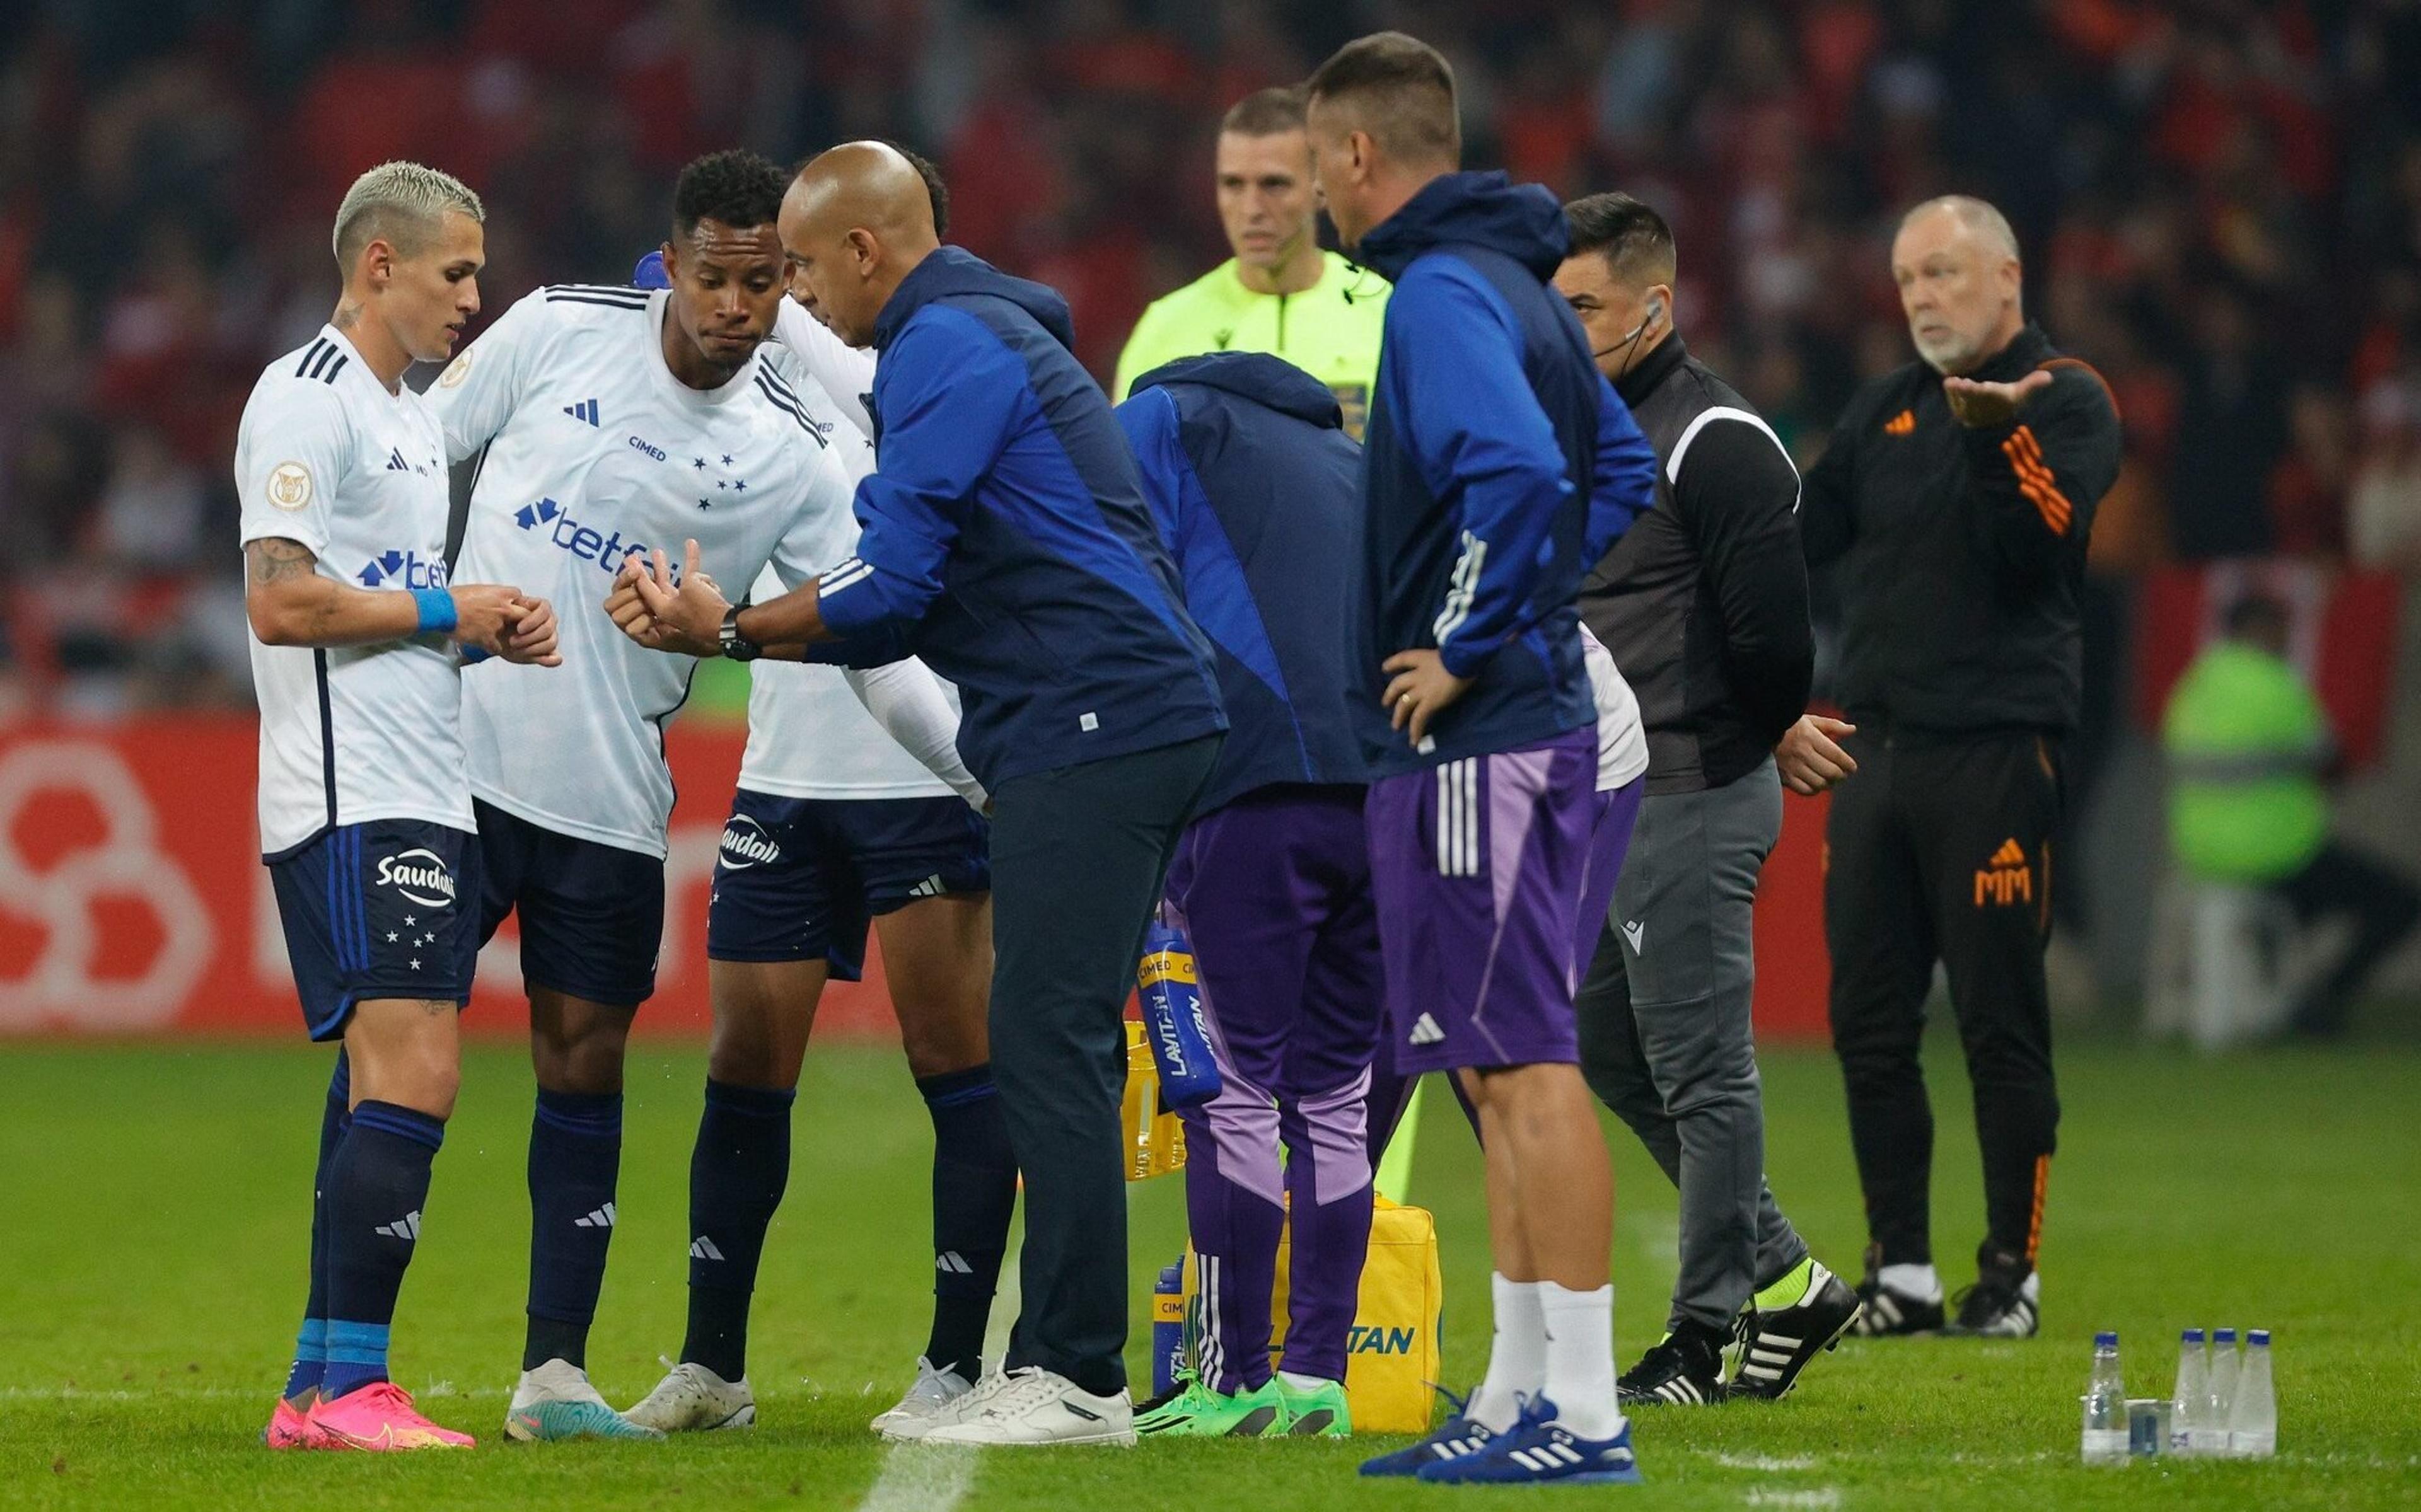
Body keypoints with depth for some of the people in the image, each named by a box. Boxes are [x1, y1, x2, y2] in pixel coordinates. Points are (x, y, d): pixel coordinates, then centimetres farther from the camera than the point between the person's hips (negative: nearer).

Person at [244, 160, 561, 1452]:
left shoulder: (409, 418, 22)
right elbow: (281, 601, -18)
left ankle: (321, 1391, 10)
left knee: (387, 1087, 7)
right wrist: (445, 613, -11)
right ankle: (348, 1386, -16)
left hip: (423, 798, 10)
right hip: (354, 800, -10)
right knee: (410, 1078, -16)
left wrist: (493, 634, 11)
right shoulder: (305, 400, -9)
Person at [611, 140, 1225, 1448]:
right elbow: (910, 603, 25)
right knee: (1055, 1050, 10)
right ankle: (1061, 1365, 12)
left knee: (1050, 1045, -11)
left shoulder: (945, 346, -9)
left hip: (1093, 728, -11)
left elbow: (890, 586, -14)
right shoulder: (982, 334, 25)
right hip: (1118, 726, 11)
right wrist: (719, 623, 18)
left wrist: (732, 629, -1)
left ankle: (1074, 1378, -13)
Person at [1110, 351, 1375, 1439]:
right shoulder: (1352, 460, 32)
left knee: (1234, 1090, -1)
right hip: (1396, 792, 6)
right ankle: (1317, 1379, 9)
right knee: (1332, 1094, 11)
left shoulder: (1159, 420, 15)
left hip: (1260, 779, -6)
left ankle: (1236, 1382, -2)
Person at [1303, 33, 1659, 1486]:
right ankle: (1519, 1393, 18)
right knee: (1507, 1068, 14)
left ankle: (1582, 1408, -10)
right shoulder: (1521, 286, 16)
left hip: (1474, 737, -10)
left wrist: (1464, 646, -19)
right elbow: (1621, 467, 25)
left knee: (1526, 1065, -9)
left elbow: (1516, 477, -30)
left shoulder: (1443, 294, -15)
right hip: (1533, 710, 10)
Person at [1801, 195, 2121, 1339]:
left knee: (2001, 1025, -4)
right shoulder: (1887, 409, 18)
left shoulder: (2066, 400, -1)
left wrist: (1992, 432, -27)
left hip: (1996, 752, -6)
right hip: (1876, 748, 6)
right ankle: (1900, 1274, 11)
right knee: (1869, 1023, 5)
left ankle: (2012, 1272, 2)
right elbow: (1805, 536, 16)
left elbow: (2039, 541, -15)